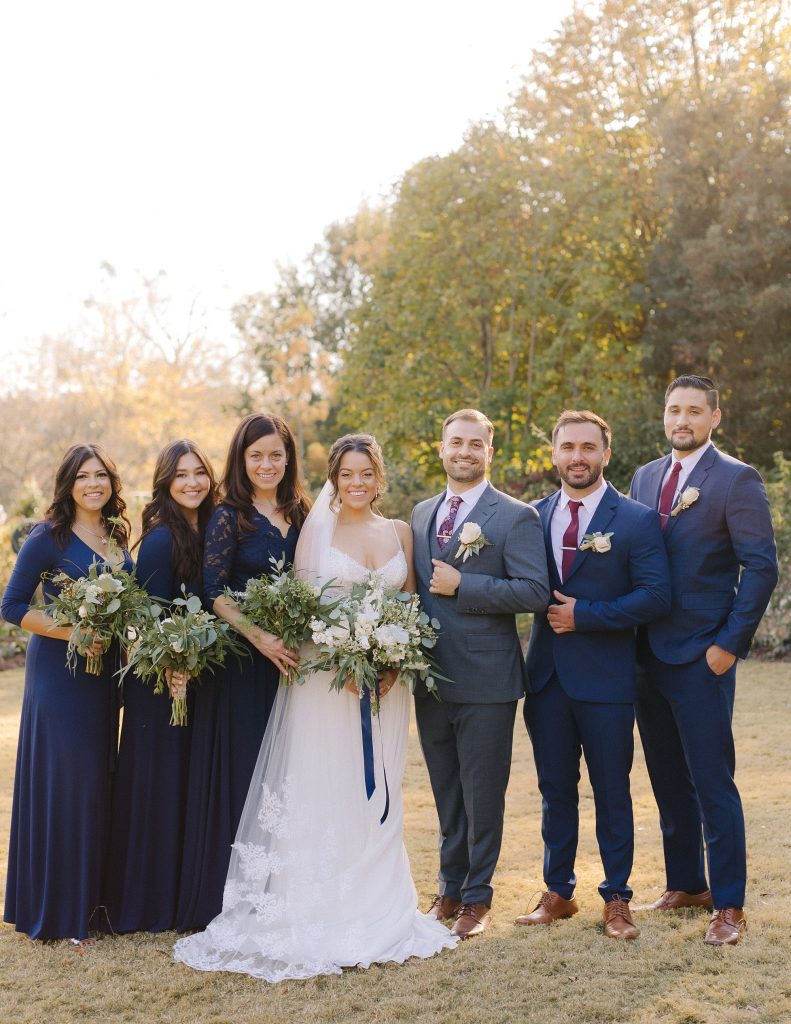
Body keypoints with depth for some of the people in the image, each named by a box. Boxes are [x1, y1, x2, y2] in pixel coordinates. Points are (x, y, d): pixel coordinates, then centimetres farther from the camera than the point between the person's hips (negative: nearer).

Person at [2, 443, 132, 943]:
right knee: (61, 780, -4)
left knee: (98, 780, 11)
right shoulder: (49, 537, -8)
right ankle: (56, 910, 8)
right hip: (59, 671, -6)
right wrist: (72, 633, -18)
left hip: (106, 671, 6)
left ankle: (90, 899, 23)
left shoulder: (118, 538, 10)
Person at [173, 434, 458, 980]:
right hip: (324, 675, -3)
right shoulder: (317, 529, 1)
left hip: (386, 679, 3)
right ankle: (319, 911, 7)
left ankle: (377, 908, 20)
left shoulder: (400, 532, 10)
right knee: (322, 791, -1)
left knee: (378, 793, 9)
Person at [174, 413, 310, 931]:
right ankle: (232, 900, 8)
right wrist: (259, 637, -21)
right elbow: (214, 592, -12)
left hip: (290, 658, 5)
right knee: (240, 772, -1)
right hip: (240, 664, -5)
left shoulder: (300, 515, 10)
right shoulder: (229, 517, -5)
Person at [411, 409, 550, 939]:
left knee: (483, 795, 5)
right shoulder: (421, 514, 12)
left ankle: (478, 897, 19)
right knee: (447, 793, 16)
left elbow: (536, 592, -16)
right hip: (431, 677, 5)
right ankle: (450, 888, 29)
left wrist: (461, 586, -18)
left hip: (486, 679, -5)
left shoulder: (516, 517, -7)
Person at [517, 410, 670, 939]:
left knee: (612, 792, 7)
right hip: (547, 676, 4)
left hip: (606, 678, -4)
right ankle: (558, 892, 27)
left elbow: (656, 596, -12)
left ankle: (617, 899, 20)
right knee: (556, 790, 13)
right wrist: (546, 610, -8)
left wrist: (584, 614, -15)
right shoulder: (534, 516, 8)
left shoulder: (637, 520, -5)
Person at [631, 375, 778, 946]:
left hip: (702, 657, -6)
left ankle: (730, 905, 8)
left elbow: (761, 568, -10)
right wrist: (631, 636, 7)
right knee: (669, 781, 14)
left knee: (712, 782, -3)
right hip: (648, 654, 6)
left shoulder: (737, 480, -7)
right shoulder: (645, 477, 12)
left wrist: (731, 644, -14)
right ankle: (686, 885, 27)